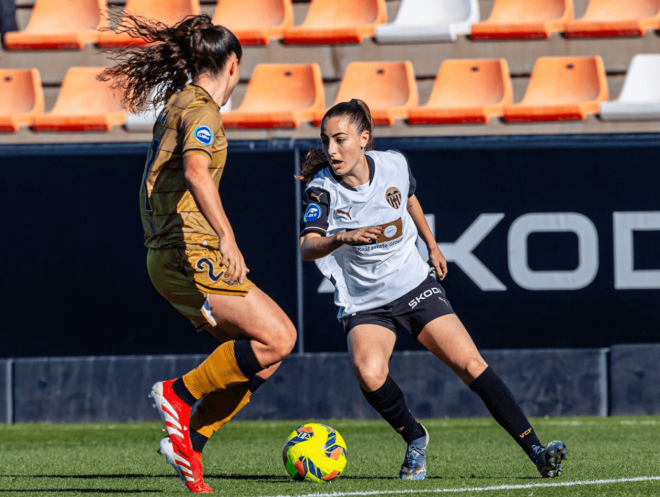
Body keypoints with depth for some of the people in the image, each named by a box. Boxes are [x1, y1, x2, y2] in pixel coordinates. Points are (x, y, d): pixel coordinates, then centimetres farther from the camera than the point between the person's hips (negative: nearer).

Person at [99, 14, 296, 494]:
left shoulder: (178, 103, 19)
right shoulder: (201, 109, -10)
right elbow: (195, 171, -29)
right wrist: (227, 237, -39)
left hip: (169, 252, 10)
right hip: (189, 252, -10)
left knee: (271, 346, 6)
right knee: (276, 338, -16)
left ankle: (190, 440, 3)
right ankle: (180, 393, -8)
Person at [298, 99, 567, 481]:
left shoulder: (394, 165, -8)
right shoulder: (322, 189, -16)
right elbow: (308, 247, -32)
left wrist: (433, 247, 26)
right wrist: (343, 238, -51)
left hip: (415, 285, 2)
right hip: (363, 303, -2)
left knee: (470, 363, -10)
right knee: (369, 374, -28)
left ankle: (535, 450, -5)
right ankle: (415, 439, 0)